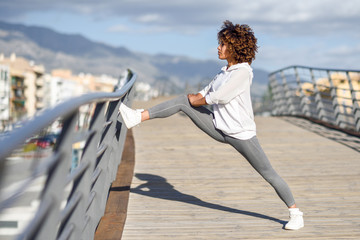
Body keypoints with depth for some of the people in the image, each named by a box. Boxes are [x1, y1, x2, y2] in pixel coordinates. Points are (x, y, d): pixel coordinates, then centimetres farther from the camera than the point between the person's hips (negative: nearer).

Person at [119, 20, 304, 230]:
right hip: (219, 128, 7)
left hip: (241, 134, -7)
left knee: (269, 174, -2)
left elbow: (218, 97, -19)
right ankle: (137, 117, -7)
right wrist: (195, 98, 0)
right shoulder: (225, 72, 10)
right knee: (183, 101, -4)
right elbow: (208, 91, 20)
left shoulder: (243, 72, -16)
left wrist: (196, 101, -4)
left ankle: (296, 213, 12)